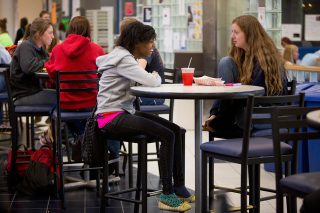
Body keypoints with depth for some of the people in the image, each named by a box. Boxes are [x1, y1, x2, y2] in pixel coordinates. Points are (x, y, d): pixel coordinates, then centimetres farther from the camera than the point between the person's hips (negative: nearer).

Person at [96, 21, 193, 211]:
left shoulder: (128, 57, 15)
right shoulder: (123, 59, -17)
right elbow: (151, 82, -25)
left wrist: (152, 77, -6)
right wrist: (157, 77, -4)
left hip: (125, 112, 10)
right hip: (111, 117, -10)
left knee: (176, 130, 1)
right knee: (167, 136, -20)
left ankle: (179, 186, 6)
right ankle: (167, 195, -16)